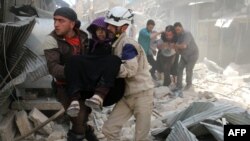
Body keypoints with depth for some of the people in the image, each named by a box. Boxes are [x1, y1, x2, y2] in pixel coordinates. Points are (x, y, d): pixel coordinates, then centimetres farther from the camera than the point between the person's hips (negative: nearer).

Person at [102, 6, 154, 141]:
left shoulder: (127, 44, -17)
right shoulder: (115, 44, 9)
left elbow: (129, 70, -25)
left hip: (142, 93, -8)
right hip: (127, 95, 8)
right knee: (109, 129, 5)